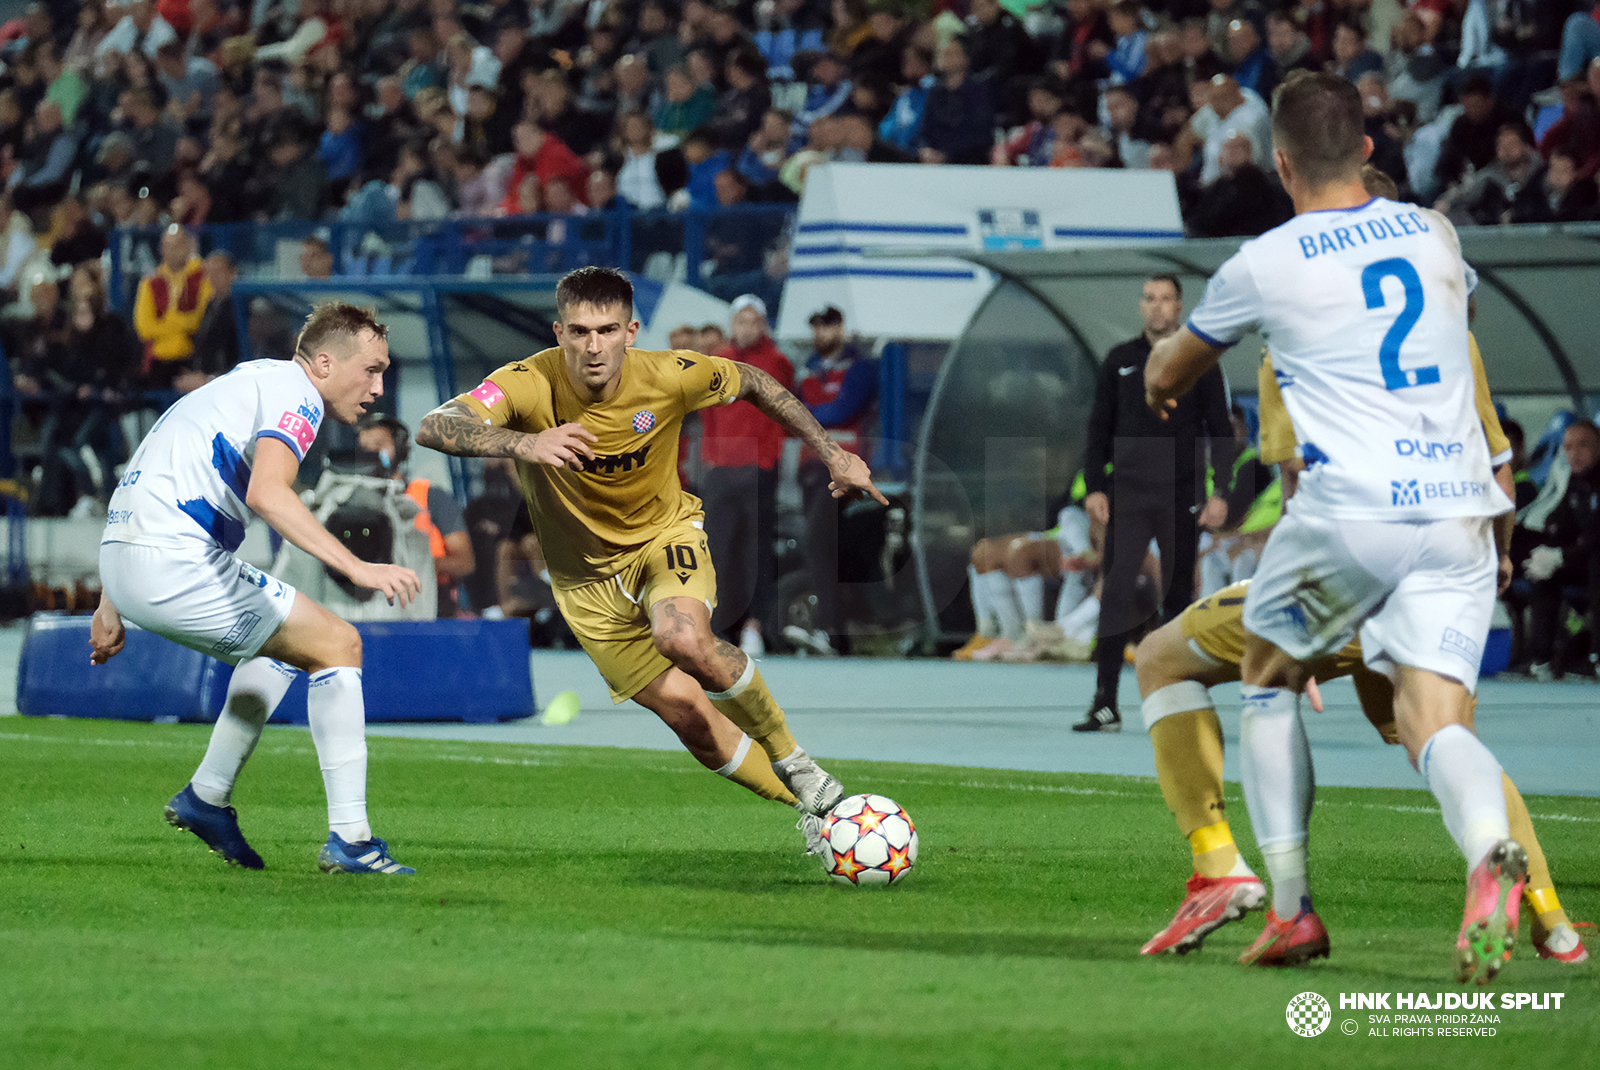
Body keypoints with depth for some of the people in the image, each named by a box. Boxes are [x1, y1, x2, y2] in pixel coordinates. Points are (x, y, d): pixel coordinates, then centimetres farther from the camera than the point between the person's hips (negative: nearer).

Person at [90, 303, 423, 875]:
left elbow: (149, 485, 27)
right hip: (173, 564, -10)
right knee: (337, 644, -3)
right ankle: (349, 838, -6)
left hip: (122, 563, 10)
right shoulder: (294, 392, -6)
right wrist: (358, 567, -31)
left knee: (285, 642, 28)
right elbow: (267, 493, -26)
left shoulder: (246, 384, 25)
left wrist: (111, 607, 28)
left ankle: (207, 798, 25)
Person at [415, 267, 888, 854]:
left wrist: (833, 453, 1)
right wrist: (523, 443, -59)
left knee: (684, 638, -33)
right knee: (685, 710, -6)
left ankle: (792, 760, -12)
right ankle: (810, 808, 15)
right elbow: (434, 427, -42)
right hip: (587, 574, 1)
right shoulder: (531, 385, -26)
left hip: (666, 533, -1)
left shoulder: (668, 377, -20)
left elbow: (754, 383, 1)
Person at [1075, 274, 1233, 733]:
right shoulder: (1120, 361, 10)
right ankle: (1105, 704, -13)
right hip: (1127, 496, 1)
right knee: (1117, 591, -10)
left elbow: (1221, 431, 5)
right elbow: (1099, 429, 12)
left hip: (1181, 497, -1)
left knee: (1178, 596, 3)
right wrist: (1095, 487, 1)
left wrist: (1221, 493, -4)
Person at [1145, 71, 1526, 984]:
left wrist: (1160, 377, 47)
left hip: (1352, 509, -3)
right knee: (1436, 719, -4)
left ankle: (1291, 906, 12)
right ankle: (1490, 853, -38)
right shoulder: (1434, 235, 14)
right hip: (1461, 508, 3)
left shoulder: (1266, 264, 3)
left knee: (1270, 679, 21)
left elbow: (1168, 376, 22)